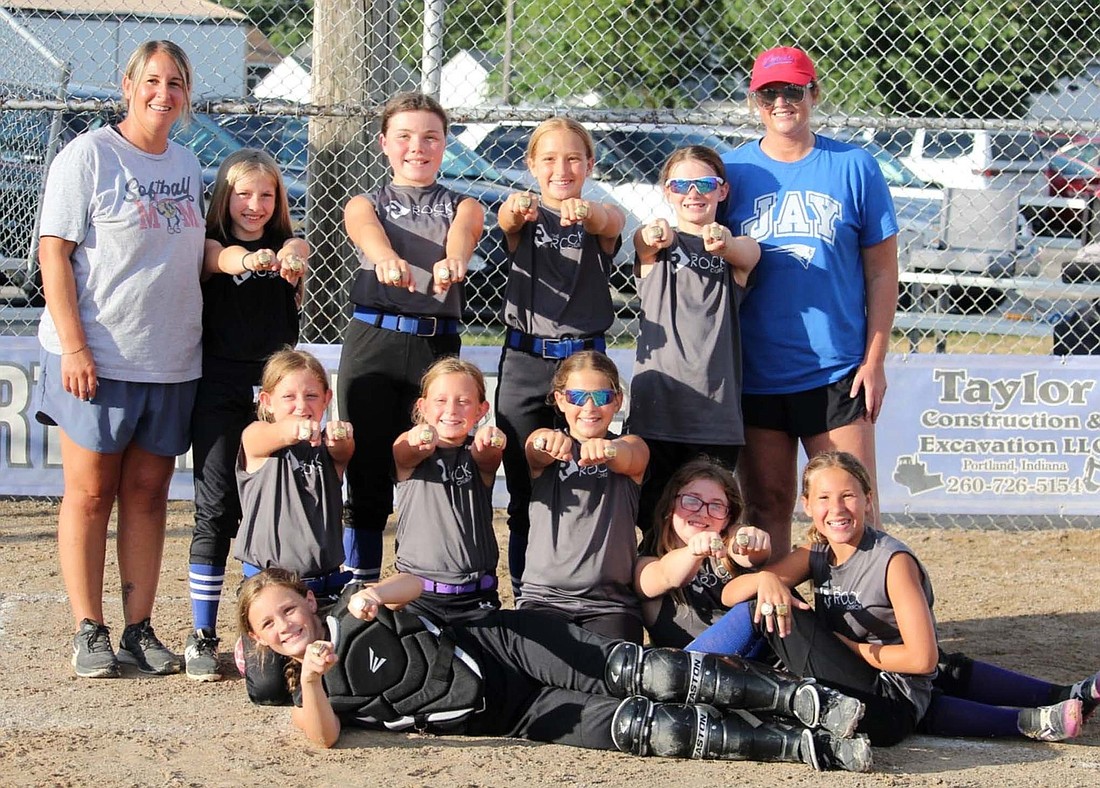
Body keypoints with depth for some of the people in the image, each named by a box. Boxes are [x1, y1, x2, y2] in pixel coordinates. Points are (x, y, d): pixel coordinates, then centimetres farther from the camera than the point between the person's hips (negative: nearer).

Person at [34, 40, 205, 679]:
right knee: (91, 494, 0)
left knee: (148, 493, 7)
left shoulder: (187, 165, 13)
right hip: (97, 357, -5)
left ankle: (141, 629, 12)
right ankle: (90, 633, 5)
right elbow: (54, 252, -9)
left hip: (172, 358, 5)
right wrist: (73, 344, -16)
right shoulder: (88, 157, -5)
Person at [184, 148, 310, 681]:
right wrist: (244, 259, -45)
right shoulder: (212, 245, 4)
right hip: (219, 391, -2)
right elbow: (222, 258, -20)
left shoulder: (286, 244, 10)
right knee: (216, 510, -6)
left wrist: (288, 257, -40)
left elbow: (296, 249, -14)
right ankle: (202, 637, -1)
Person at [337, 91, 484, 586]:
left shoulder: (462, 207, 14)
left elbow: (463, 232, -11)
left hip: (437, 346, 0)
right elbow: (368, 231, -13)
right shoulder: (366, 205, 12)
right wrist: (387, 260, -38)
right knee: (367, 476, -1)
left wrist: (453, 258, -37)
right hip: (372, 342, 0)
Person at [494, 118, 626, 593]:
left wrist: (585, 211, -44)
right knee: (525, 492, 3)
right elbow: (506, 220, -18)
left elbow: (612, 221, -19)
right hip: (525, 362, 0)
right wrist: (516, 209, -44)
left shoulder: (599, 219, 6)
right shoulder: (524, 216, 6)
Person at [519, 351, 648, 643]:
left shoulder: (633, 447, 7)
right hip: (543, 595, 0)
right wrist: (550, 443, -43)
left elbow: (627, 458, -17)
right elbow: (537, 452, -17)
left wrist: (607, 450, -43)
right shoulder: (547, 440, 7)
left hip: (611, 601, 0)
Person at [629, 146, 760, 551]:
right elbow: (646, 240, -17)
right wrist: (656, 235, -43)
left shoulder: (737, 248, 8)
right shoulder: (655, 244, 7)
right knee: (653, 519, 2)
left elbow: (747, 253, -17)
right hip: (656, 400, 0)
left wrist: (722, 242, -42)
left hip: (716, 407, 0)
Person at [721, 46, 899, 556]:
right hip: (754, 375, 2)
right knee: (766, 507, 6)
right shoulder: (733, 171, 6)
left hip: (837, 373, -2)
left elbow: (881, 271, 4)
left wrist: (874, 361, -2)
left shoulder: (854, 167, 3)